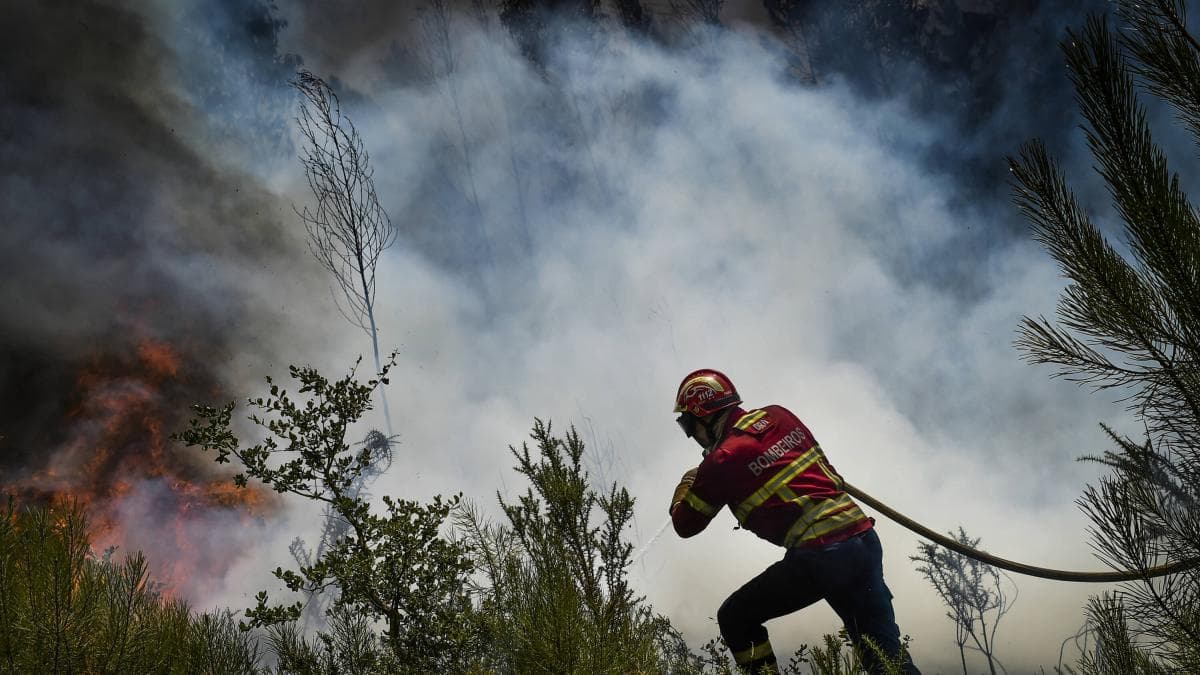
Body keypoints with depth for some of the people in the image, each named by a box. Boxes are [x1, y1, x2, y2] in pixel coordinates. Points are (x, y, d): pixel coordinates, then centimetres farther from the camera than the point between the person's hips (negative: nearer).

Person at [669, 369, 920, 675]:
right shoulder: (778, 415, 12)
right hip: (865, 539, 7)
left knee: (735, 619, 11)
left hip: (819, 555, -7)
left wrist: (686, 483, 28)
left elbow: (685, 524, 10)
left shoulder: (722, 460, -4)